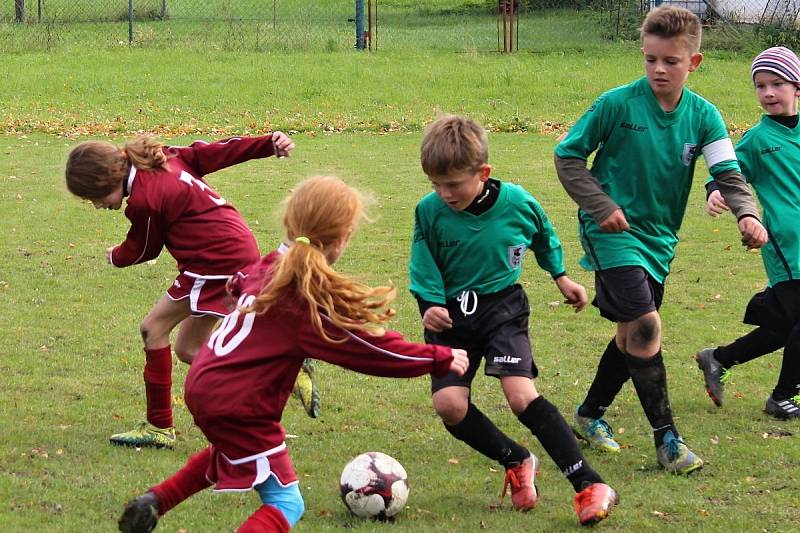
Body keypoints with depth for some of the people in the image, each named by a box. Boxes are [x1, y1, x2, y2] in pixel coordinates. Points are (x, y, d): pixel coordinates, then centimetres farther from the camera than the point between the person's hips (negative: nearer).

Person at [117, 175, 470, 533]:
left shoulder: (269, 267, 3)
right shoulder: (313, 301, -20)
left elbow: (237, 284, 28)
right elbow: (370, 346, -16)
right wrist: (440, 359, -7)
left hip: (203, 385, 9)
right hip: (239, 406, -9)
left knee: (232, 449, 39)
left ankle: (154, 502, 32)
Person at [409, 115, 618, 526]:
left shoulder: (518, 203, -12)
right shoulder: (430, 211, -13)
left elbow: (544, 235, 11)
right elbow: (423, 269, -1)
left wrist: (561, 277, 21)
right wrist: (429, 305, -17)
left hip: (501, 306, -2)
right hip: (451, 315, 2)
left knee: (522, 396, -20)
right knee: (449, 404, -15)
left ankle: (588, 485, -19)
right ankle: (517, 463, 11)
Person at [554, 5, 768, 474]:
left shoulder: (703, 116, -3)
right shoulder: (618, 104, -13)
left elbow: (729, 173, -10)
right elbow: (568, 156, -5)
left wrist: (748, 213, -30)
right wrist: (601, 206, -15)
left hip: (658, 238, 6)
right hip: (613, 232, -5)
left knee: (634, 335, 15)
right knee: (645, 326, -17)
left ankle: (591, 415, 35)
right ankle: (666, 438, -10)